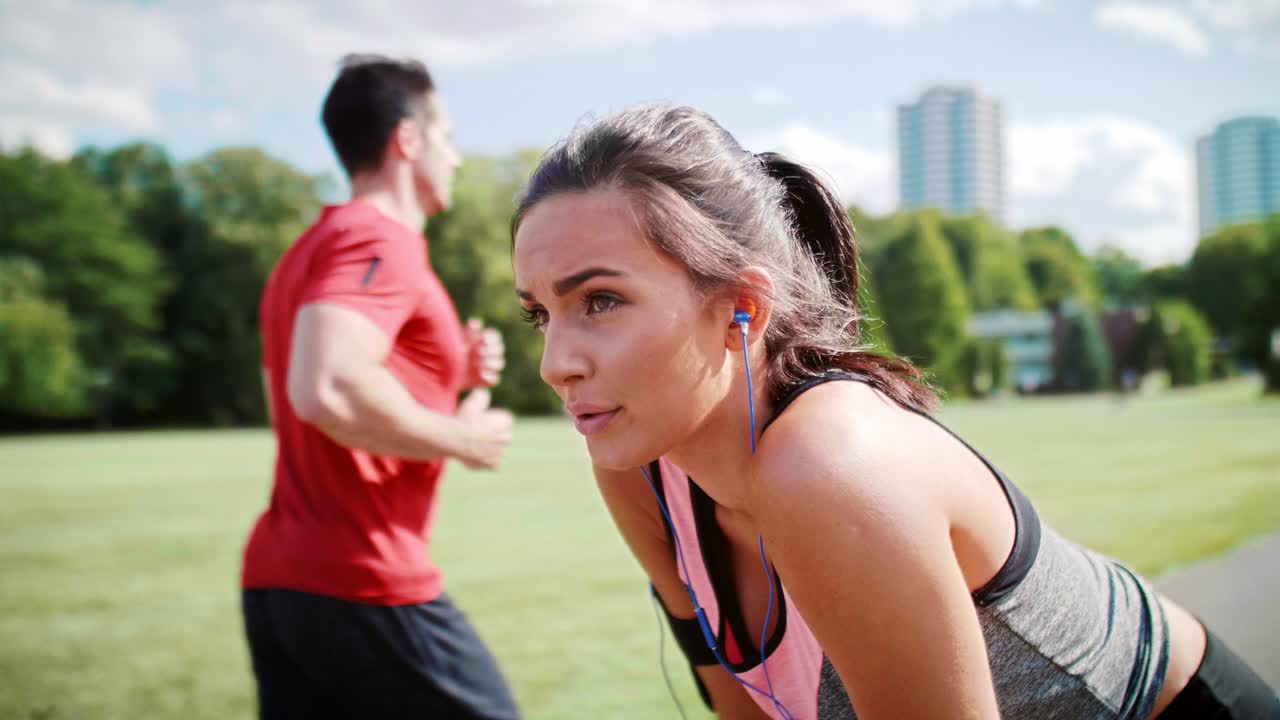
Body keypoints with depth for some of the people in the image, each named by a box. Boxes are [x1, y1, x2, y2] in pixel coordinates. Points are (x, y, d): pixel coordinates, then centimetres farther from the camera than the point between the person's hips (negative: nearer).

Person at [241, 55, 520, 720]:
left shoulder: (308, 249, 17)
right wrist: (461, 437, -15)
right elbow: (326, 391, -30)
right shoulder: (381, 240, -13)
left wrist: (449, 373, 16)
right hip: (365, 587, -9)